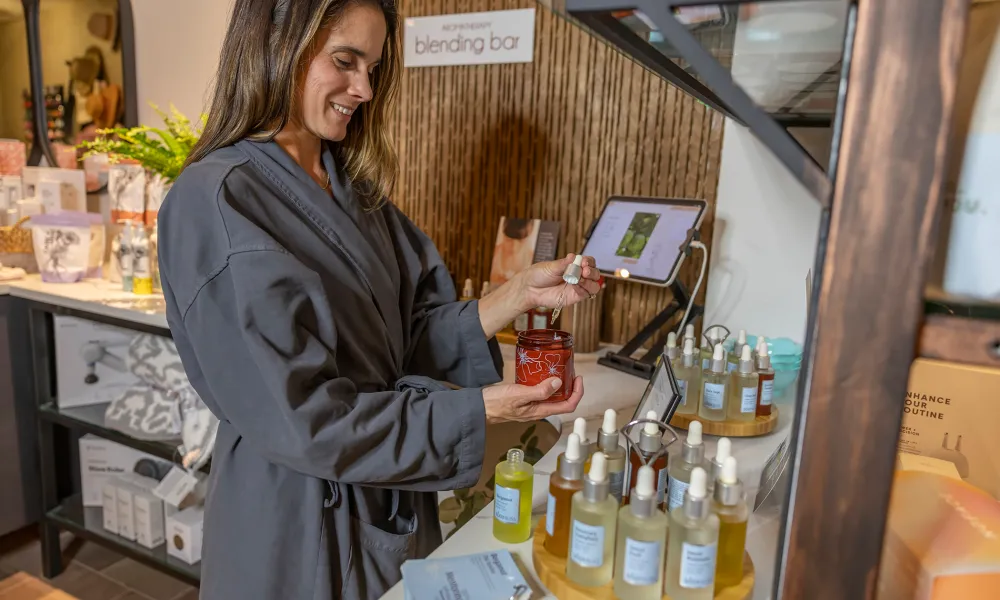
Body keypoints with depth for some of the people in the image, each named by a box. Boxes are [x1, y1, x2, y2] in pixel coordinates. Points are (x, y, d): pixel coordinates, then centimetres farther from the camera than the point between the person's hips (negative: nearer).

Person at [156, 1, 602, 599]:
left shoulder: (354, 188, 2)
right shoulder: (215, 202, -20)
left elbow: (412, 335, 0)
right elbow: (297, 418, -23)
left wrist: (521, 293, -12)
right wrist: (479, 410, -23)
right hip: (295, 528, -6)